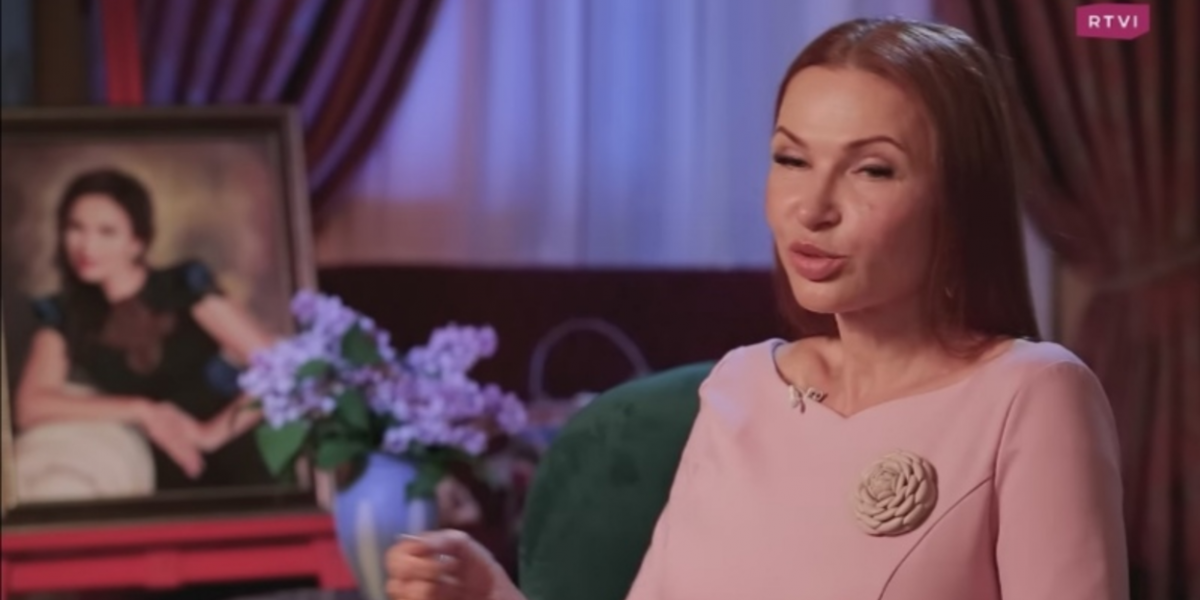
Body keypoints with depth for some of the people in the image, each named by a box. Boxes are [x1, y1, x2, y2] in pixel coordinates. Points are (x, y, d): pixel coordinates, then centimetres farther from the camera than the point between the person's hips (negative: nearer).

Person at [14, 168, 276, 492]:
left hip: (233, 470, -4)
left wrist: (216, 431, -12)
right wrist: (141, 410, -14)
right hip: (161, 484, 4)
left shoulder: (185, 287, -1)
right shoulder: (64, 316, 6)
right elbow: (30, 407, -10)